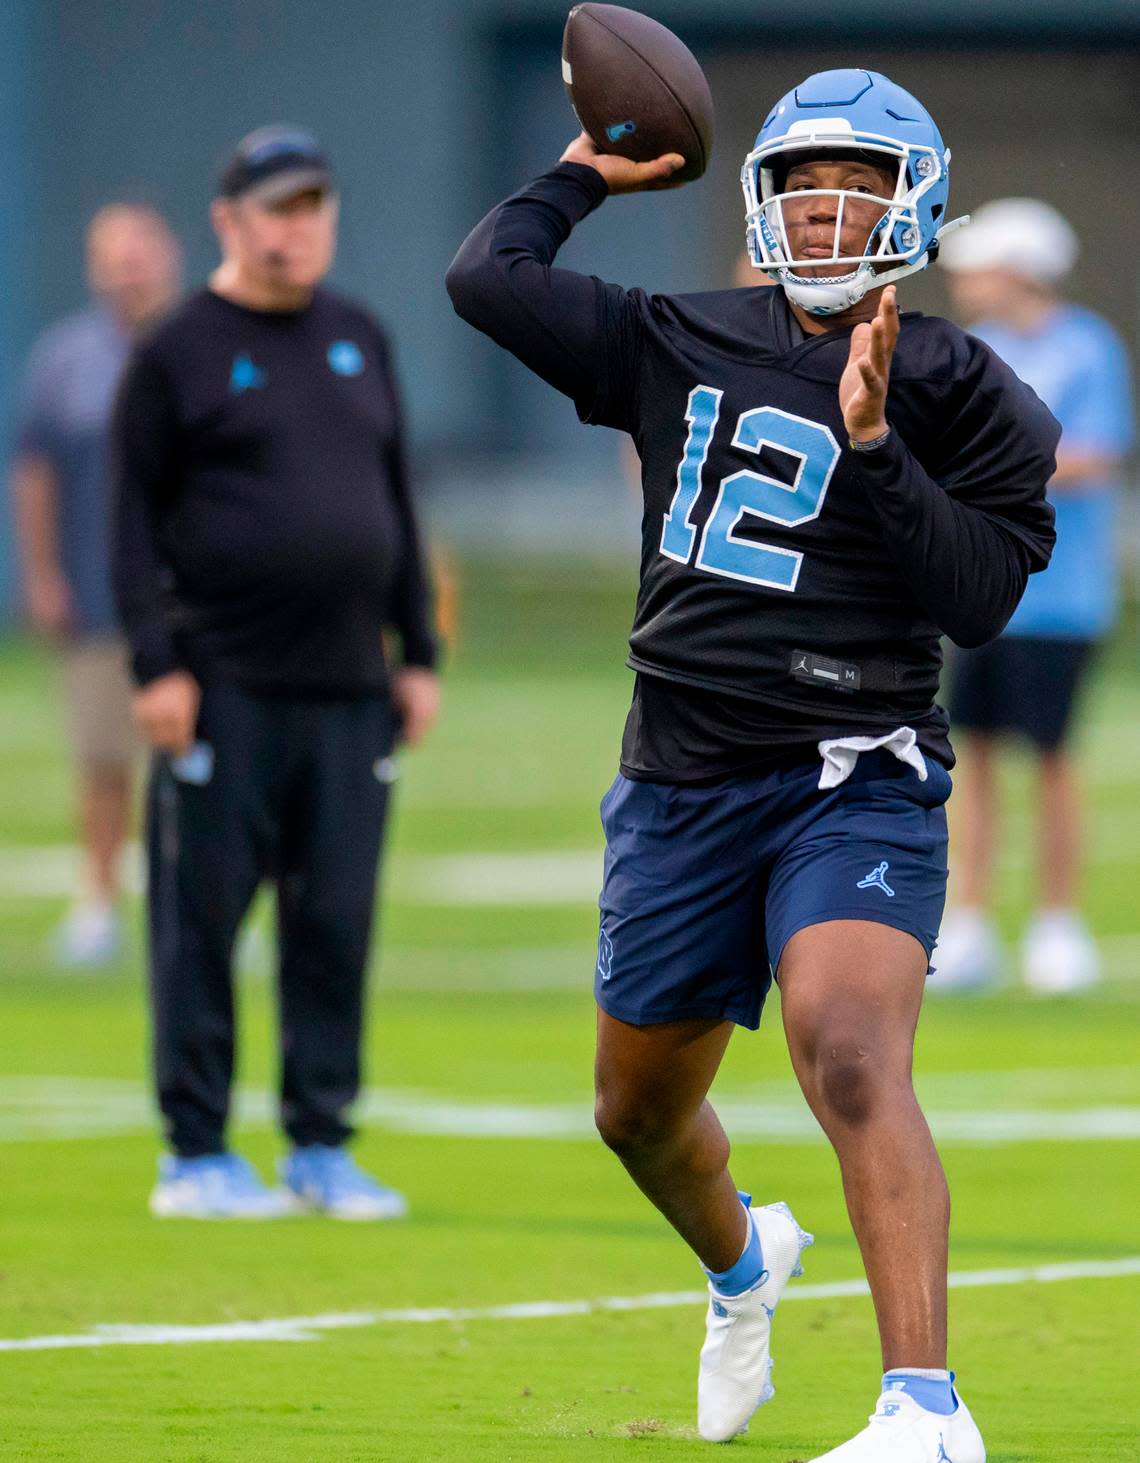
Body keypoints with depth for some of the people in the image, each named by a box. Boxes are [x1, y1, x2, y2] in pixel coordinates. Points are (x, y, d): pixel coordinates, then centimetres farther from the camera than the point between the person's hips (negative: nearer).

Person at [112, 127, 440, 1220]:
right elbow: (136, 518, -3)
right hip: (226, 690, -5)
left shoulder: (360, 341, 16)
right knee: (203, 919, -3)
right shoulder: (179, 354, 0)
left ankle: (321, 1148, 10)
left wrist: (418, 653, 13)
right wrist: (156, 665, -11)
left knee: (338, 920, 4)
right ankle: (196, 1155, 2)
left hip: (349, 689, 5)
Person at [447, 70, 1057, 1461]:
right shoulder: (682, 346, 8)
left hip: (854, 784, -5)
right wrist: (585, 175, 14)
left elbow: (980, 597, -10)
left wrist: (874, 445, -18)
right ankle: (742, 1262, 53)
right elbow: (487, 280, 2)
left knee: (853, 1063, -28)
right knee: (640, 1112, 18)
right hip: (684, 787, 5)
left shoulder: (958, 394, -1)